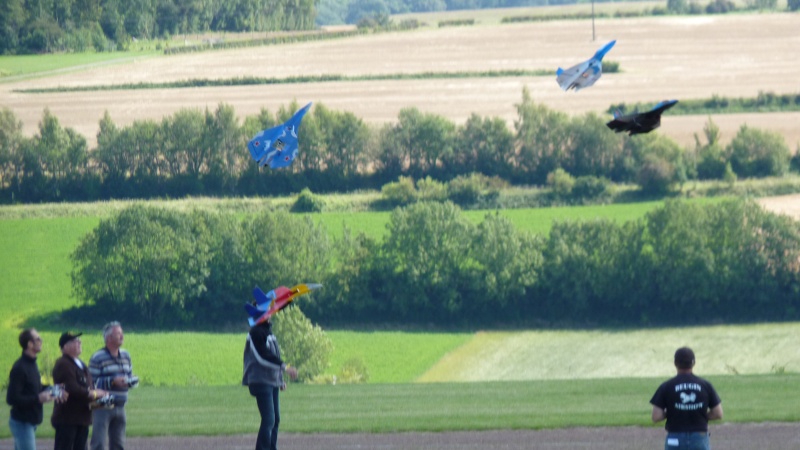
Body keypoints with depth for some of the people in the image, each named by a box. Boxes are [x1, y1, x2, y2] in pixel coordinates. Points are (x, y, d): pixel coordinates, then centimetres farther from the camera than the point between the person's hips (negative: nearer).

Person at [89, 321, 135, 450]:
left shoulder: (125, 355, 13)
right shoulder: (97, 358, -9)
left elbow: (130, 376, 20)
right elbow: (91, 383, -14)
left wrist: (131, 381, -3)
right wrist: (113, 381, -22)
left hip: (120, 406, 7)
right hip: (103, 407, -7)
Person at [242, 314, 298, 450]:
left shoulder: (269, 331, 17)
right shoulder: (255, 332, -11)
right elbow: (263, 356, -20)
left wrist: (281, 380, 22)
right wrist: (284, 367, -25)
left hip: (273, 382, 9)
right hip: (261, 382, -9)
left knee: (275, 419, 10)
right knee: (268, 419, -16)